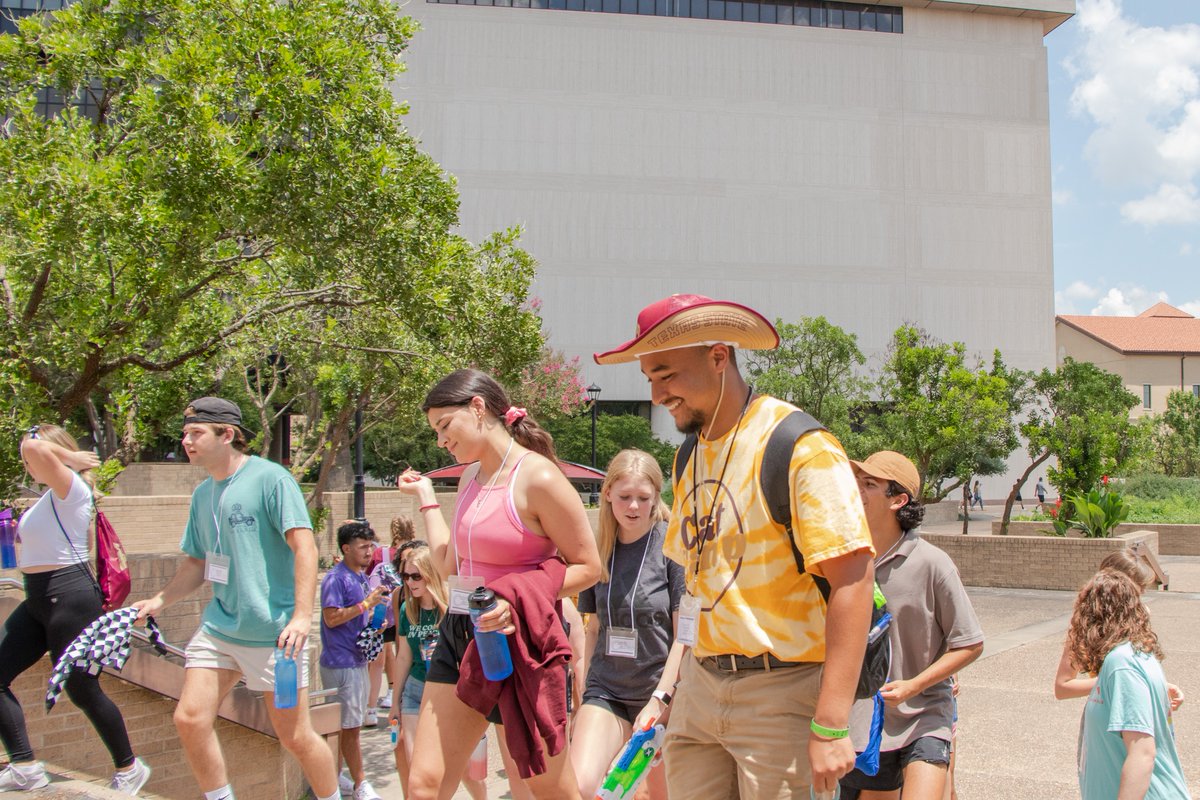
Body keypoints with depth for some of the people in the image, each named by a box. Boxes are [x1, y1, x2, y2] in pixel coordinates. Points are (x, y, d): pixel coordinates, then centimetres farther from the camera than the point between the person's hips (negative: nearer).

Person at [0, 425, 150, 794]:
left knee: (81, 690, -2)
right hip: (38, 599, 10)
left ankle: (129, 768, 15)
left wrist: (73, 457, -15)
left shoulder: (71, 488, -14)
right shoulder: (51, 495, 16)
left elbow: (34, 448, -28)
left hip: (68, 595, -10)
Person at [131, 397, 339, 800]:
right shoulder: (203, 494, 13)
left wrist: (302, 615, -25)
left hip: (273, 632, -7)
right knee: (189, 718, -2)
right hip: (217, 627, 7)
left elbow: (305, 546, -17)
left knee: (295, 737, -1)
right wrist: (158, 602, 9)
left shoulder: (270, 478, -10)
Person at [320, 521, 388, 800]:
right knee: (350, 725, -2)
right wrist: (367, 604, -20)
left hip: (357, 659, 9)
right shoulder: (336, 578, -15)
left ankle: (334, 778, 24)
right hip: (341, 662, -9)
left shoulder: (361, 576, 13)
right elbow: (332, 618, -22)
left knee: (344, 725, 14)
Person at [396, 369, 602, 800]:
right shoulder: (470, 478, 11)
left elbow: (588, 566, -11)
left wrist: (521, 599, -24)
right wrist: (426, 497, 22)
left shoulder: (537, 477, -14)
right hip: (459, 636, 7)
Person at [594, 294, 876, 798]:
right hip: (700, 689, 7)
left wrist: (831, 726, -21)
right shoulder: (690, 458, 10)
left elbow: (853, 581, -18)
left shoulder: (800, 446, -13)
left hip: (780, 693, -6)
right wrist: (678, 684, 15)